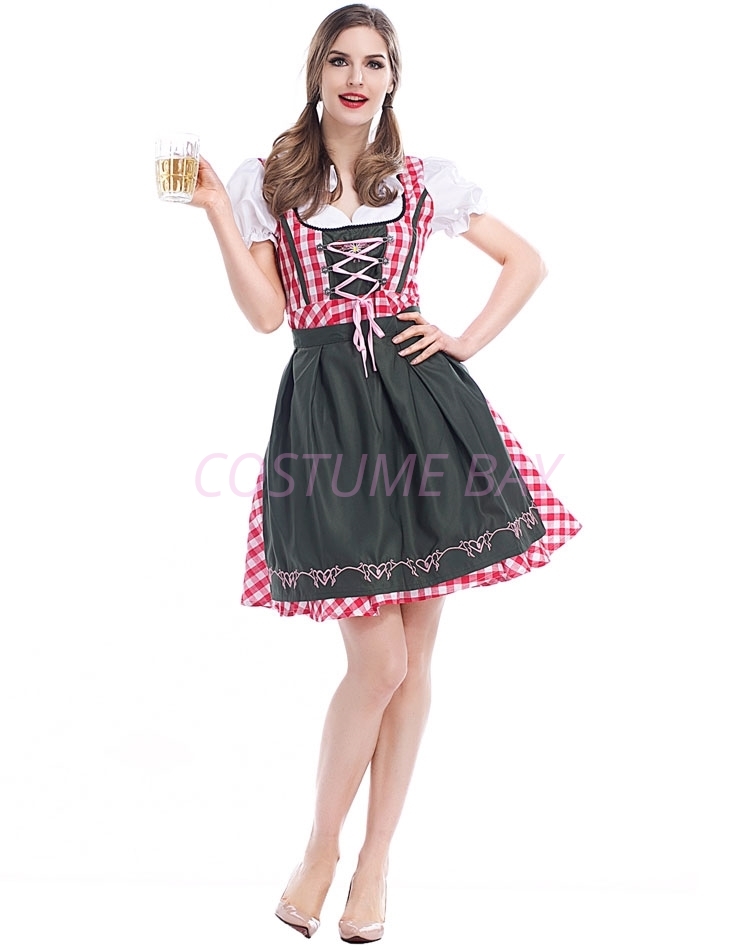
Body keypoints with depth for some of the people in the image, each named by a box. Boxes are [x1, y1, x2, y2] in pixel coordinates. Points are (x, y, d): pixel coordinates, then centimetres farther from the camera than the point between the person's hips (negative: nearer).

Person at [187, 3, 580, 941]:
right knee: (379, 659, -9)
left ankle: (374, 864, 19)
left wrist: (466, 343, 6)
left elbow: (526, 261, 18)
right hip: (324, 410, -2)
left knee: (412, 659, 4)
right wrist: (215, 208, -6)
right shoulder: (266, 180, 8)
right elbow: (265, 312, 0)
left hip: (420, 403, 2)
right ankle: (320, 852, 15)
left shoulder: (423, 180, 11)